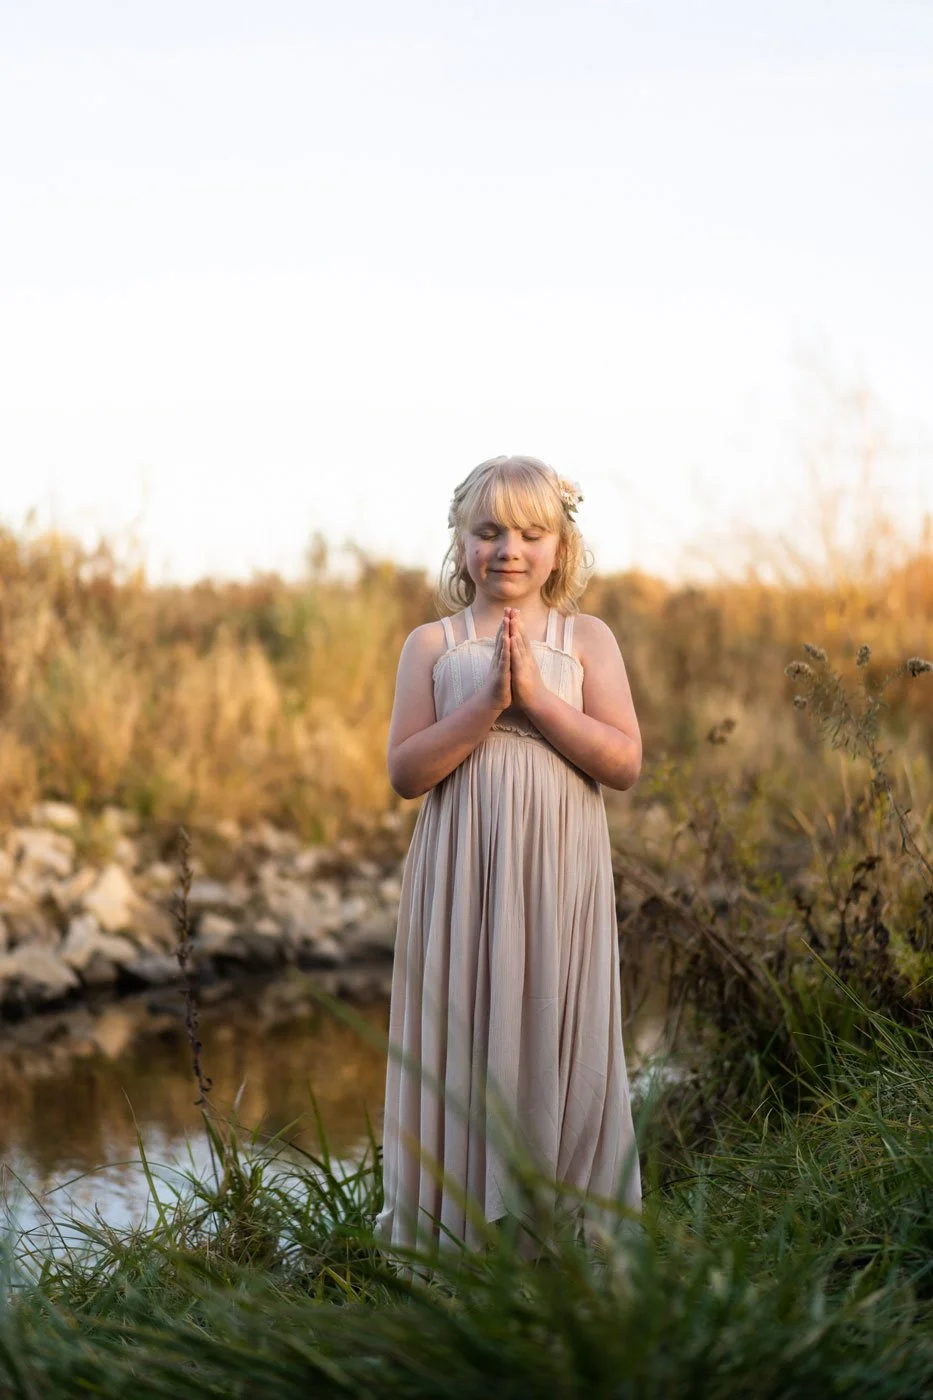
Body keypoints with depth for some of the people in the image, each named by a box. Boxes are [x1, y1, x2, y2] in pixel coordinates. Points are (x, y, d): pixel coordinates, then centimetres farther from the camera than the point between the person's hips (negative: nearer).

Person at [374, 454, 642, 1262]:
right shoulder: (433, 644, 6)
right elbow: (405, 772, -3)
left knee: (559, 1041, 2)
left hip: (560, 875, 0)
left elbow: (624, 762, -5)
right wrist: (486, 703, -14)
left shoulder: (587, 641, 5)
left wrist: (536, 695, -13)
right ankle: (457, 1228, 9)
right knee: (461, 1041, 1)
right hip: (462, 875, 0)